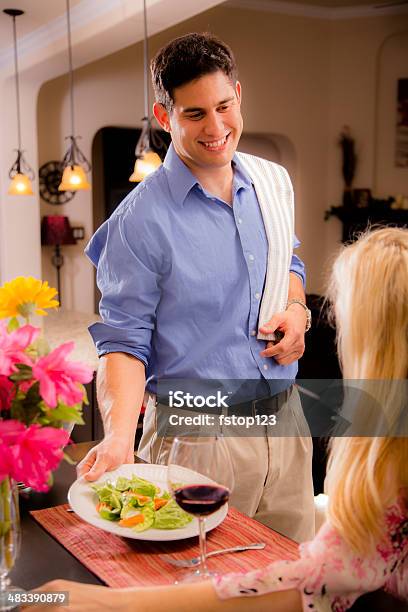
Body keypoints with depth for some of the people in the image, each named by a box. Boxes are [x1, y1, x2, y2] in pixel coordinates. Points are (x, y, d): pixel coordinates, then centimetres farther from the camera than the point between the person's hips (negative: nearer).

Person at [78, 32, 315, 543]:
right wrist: (119, 437, -29)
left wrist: (296, 309, -1)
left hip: (285, 420, 6)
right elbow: (125, 340, -14)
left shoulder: (274, 182, 4)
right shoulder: (140, 220, -15)